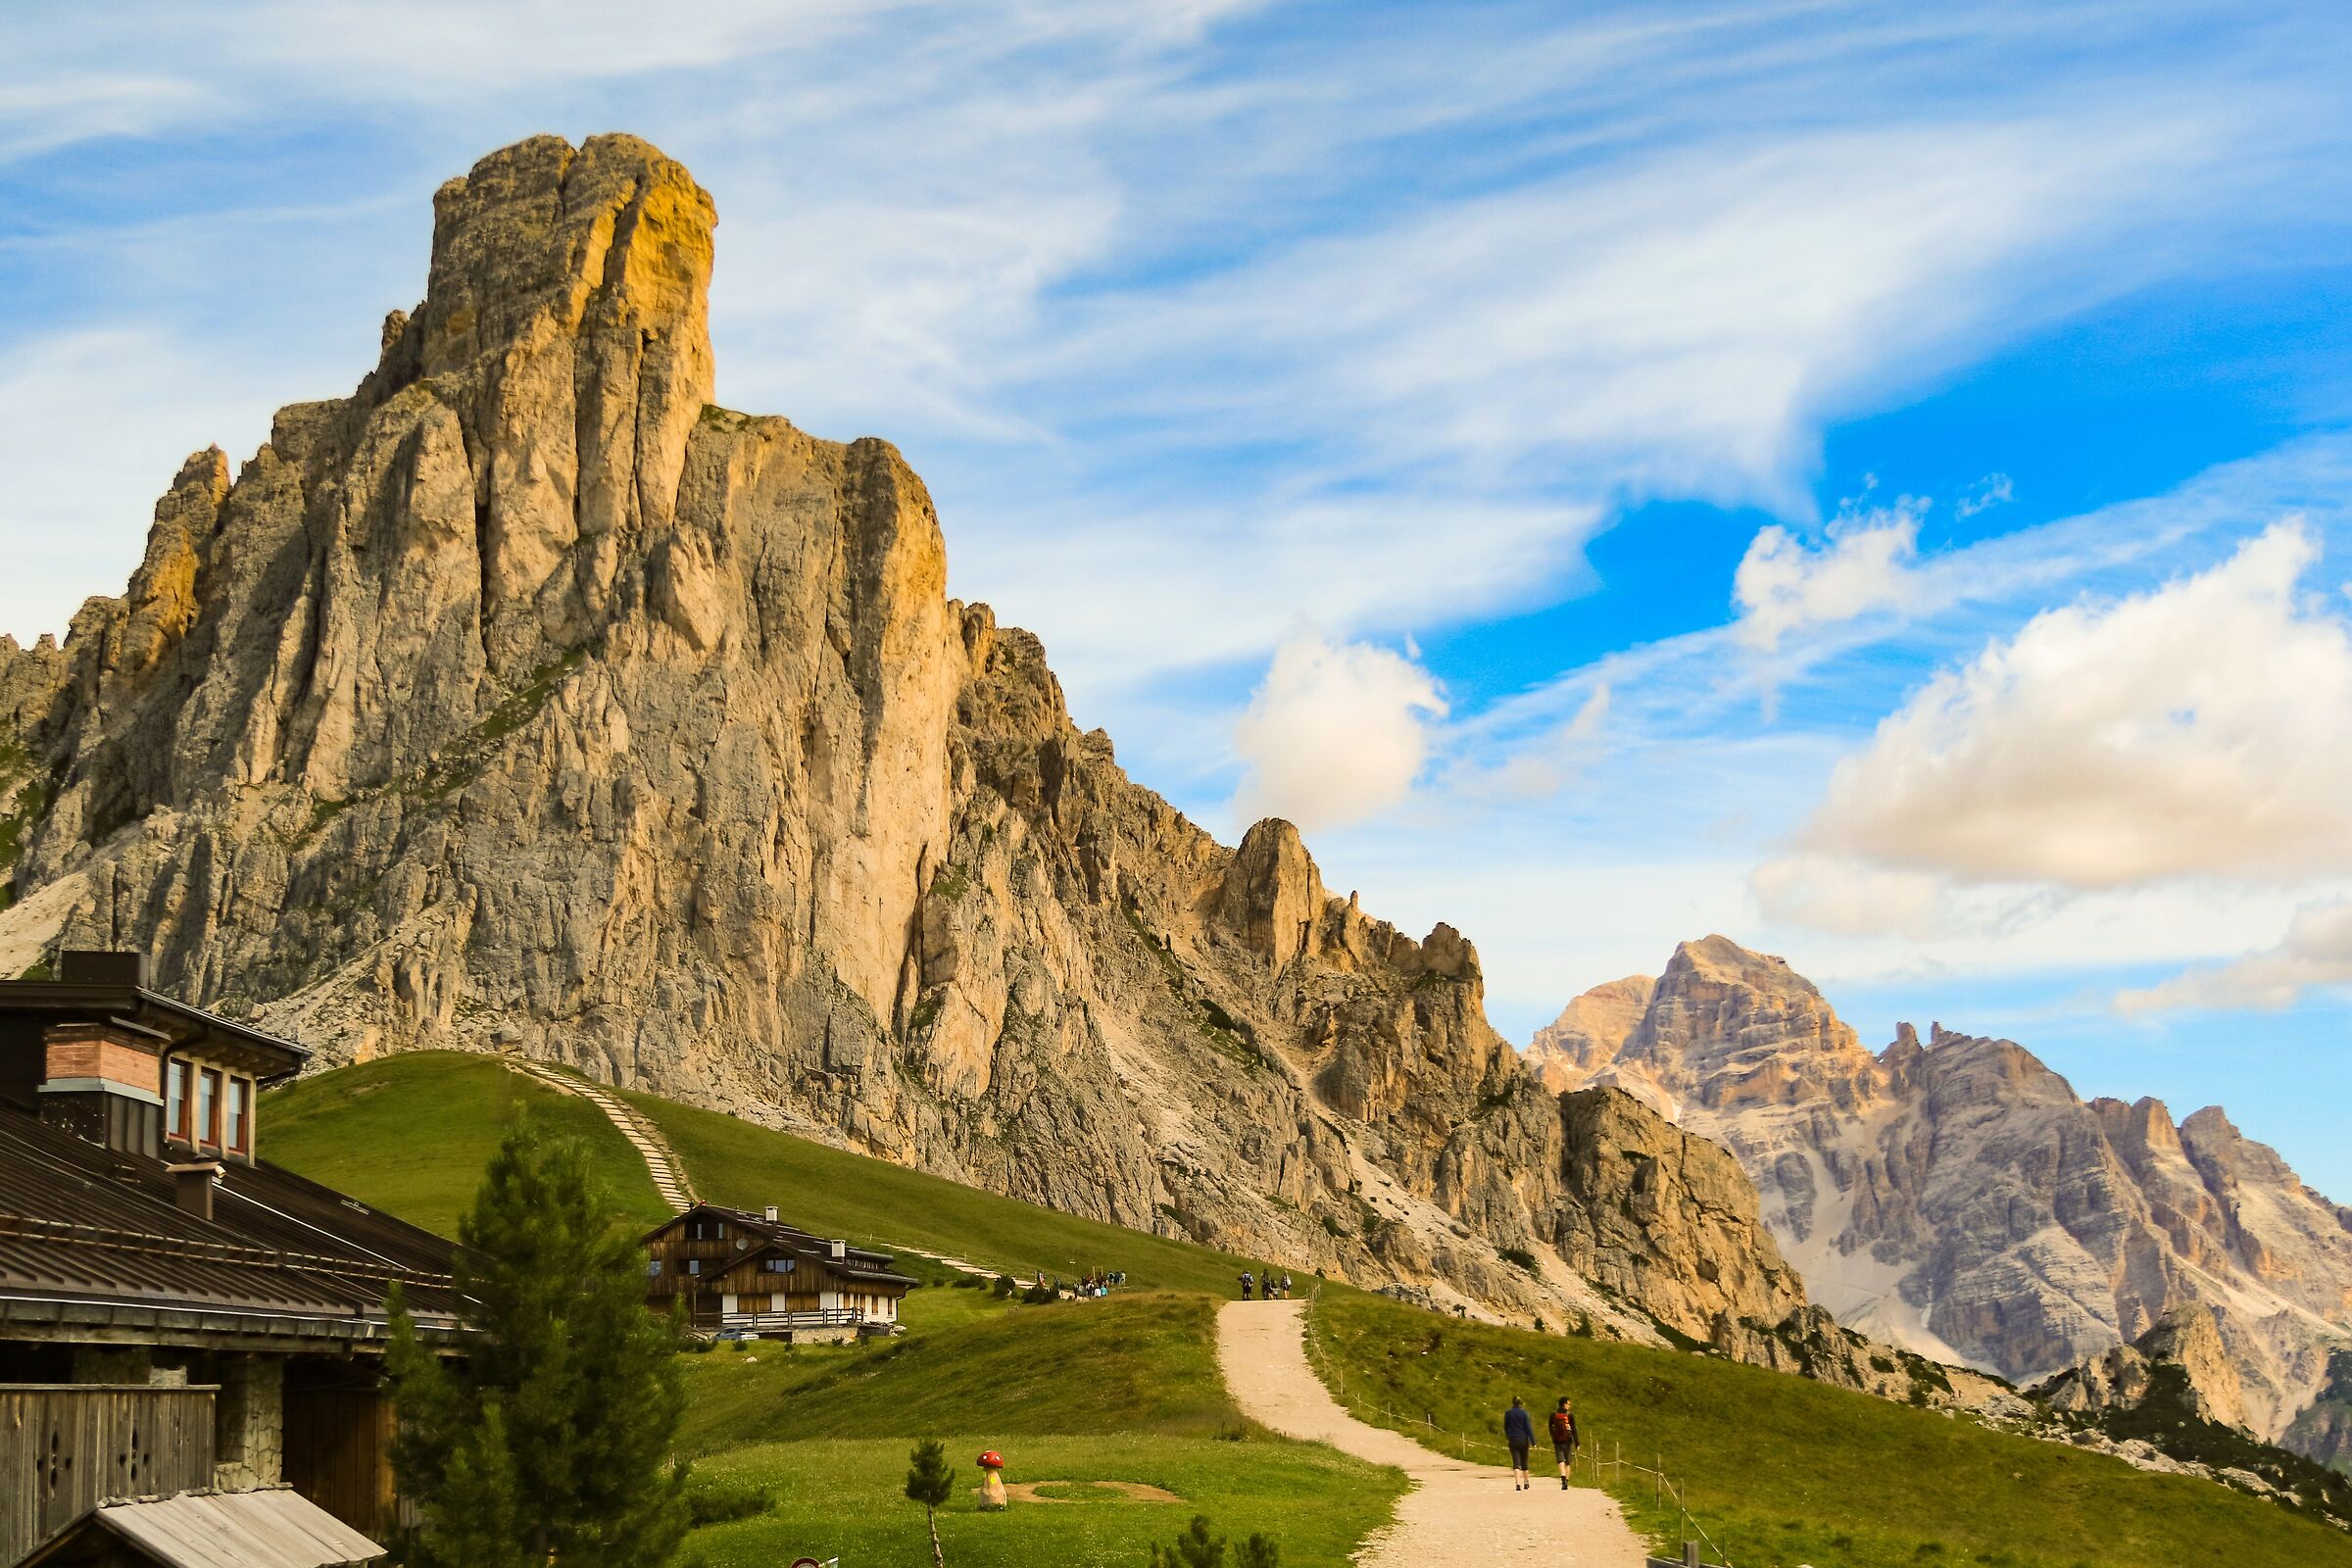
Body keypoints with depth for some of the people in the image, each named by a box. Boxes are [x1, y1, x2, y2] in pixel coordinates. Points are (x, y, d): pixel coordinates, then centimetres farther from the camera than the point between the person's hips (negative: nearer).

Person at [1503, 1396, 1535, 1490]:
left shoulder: (1508, 1413, -1)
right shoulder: (1524, 1413, -6)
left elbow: (1505, 1427, 11)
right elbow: (1528, 1428, -10)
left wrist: (1507, 1437, 31)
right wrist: (1533, 1442, -7)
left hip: (1513, 1440, 0)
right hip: (1523, 1440, 0)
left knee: (1516, 1463, -5)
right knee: (1524, 1462, 16)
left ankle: (1517, 1483, -22)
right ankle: (1526, 1482, 31)